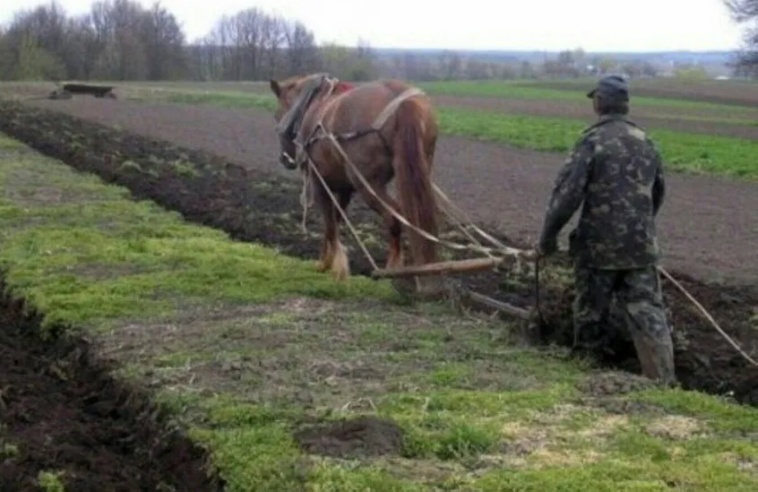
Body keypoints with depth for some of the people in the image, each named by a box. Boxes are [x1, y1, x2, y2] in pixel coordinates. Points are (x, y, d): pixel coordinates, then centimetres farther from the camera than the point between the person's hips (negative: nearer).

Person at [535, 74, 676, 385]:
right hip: (641, 246, 4)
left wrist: (547, 239, -6)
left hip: (599, 245, -4)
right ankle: (664, 381, -3)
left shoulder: (592, 141, -11)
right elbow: (658, 193, 21)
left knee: (590, 314, 11)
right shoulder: (645, 141, 8)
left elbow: (567, 194, -15)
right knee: (648, 313, 4)